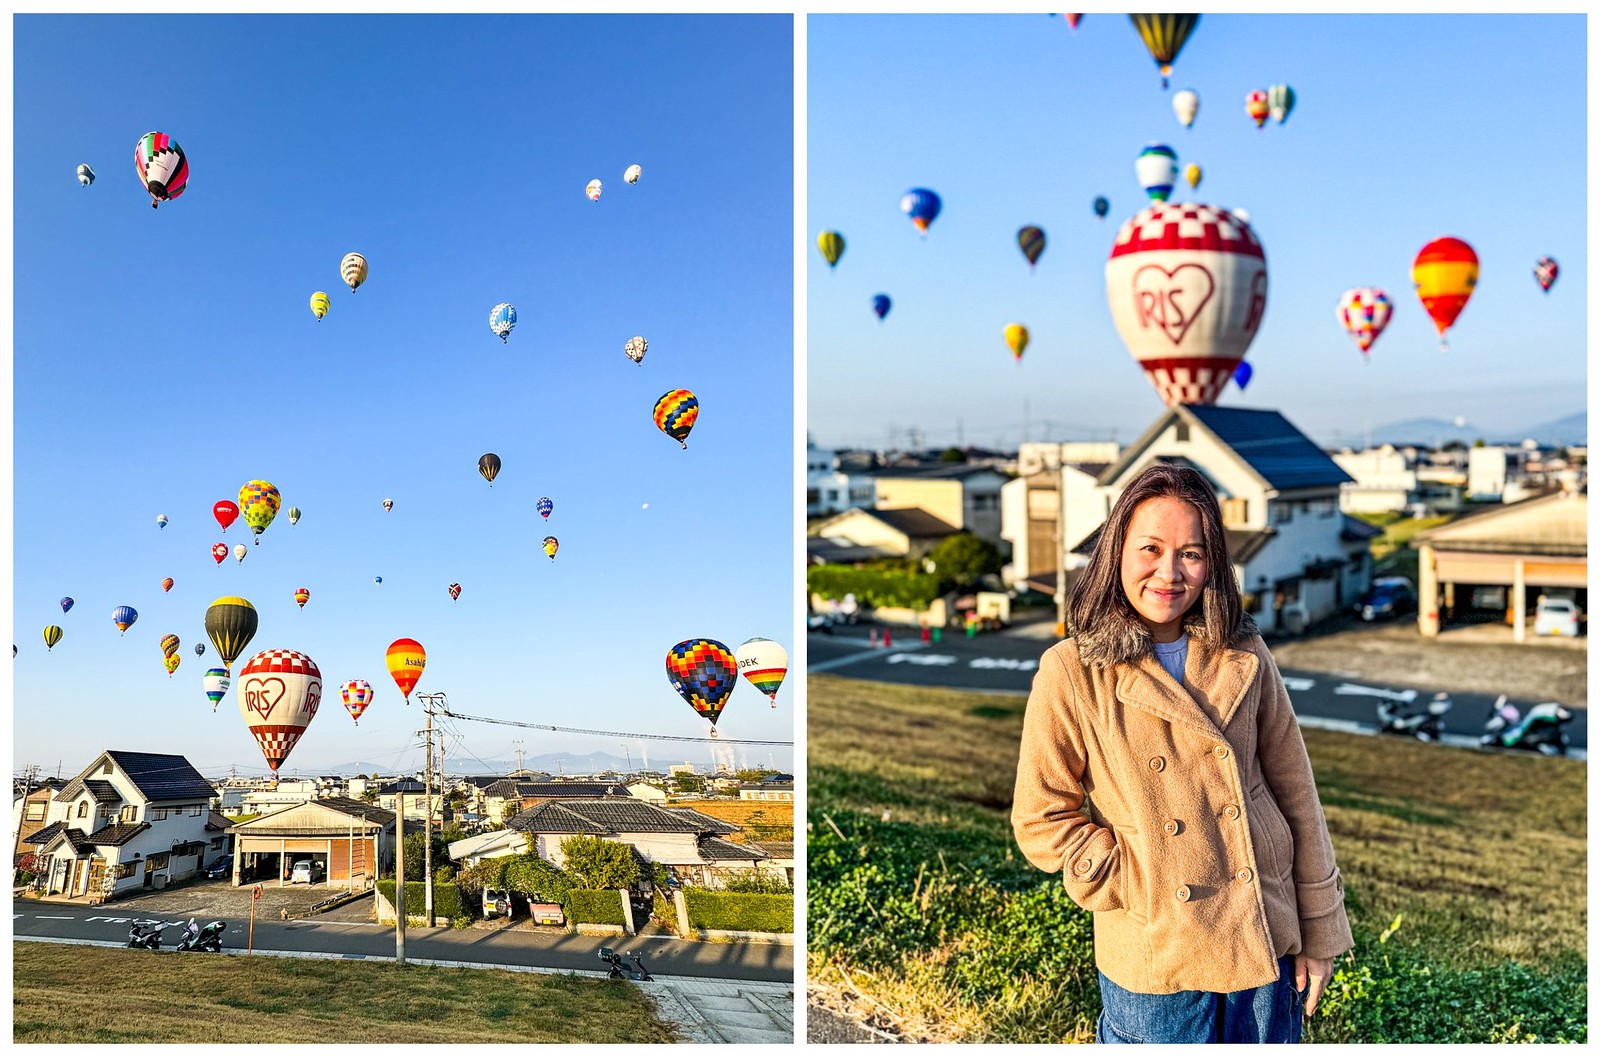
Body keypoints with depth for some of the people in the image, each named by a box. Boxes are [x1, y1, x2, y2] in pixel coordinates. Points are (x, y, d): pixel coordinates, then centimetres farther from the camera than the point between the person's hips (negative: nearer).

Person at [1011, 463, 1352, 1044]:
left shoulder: (1244, 660, -1)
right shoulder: (1071, 674, -10)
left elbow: (1295, 797, 5)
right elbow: (1042, 821, -7)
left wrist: (1318, 934, 6)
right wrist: (1141, 888, -12)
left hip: (1265, 947, 3)